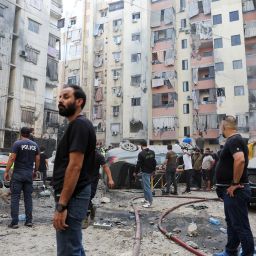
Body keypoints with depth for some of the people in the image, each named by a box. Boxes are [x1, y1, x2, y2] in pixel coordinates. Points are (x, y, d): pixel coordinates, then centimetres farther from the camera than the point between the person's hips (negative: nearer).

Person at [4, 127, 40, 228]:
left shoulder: (18, 143, -7)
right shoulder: (35, 145, 7)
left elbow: (12, 158, -11)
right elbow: (37, 159, 7)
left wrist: (6, 171, -7)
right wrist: (35, 170, 18)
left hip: (18, 174, -4)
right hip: (29, 174, 4)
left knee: (15, 197, 1)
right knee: (28, 197, 9)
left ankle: (14, 222, 0)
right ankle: (29, 221, 11)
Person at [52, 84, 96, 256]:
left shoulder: (79, 125, -16)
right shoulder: (78, 125, 16)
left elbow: (75, 166, -23)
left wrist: (62, 205, -23)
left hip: (72, 197, -10)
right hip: (74, 195, 10)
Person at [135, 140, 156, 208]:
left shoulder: (141, 154, -18)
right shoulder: (152, 152, 5)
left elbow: (139, 164, -15)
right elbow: (154, 162, 12)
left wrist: (136, 172, -2)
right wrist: (153, 169, 22)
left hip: (145, 172, -8)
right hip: (150, 171, 8)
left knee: (147, 187, -4)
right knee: (145, 185, 22)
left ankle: (150, 202, -1)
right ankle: (146, 199, 29)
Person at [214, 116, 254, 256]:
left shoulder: (234, 140, -17)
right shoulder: (233, 140, 14)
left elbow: (240, 160, -33)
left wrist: (235, 183, -25)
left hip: (235, 191, -11)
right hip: (231, 191, 11)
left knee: (240, 225, -1)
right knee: (231, 223, 19)